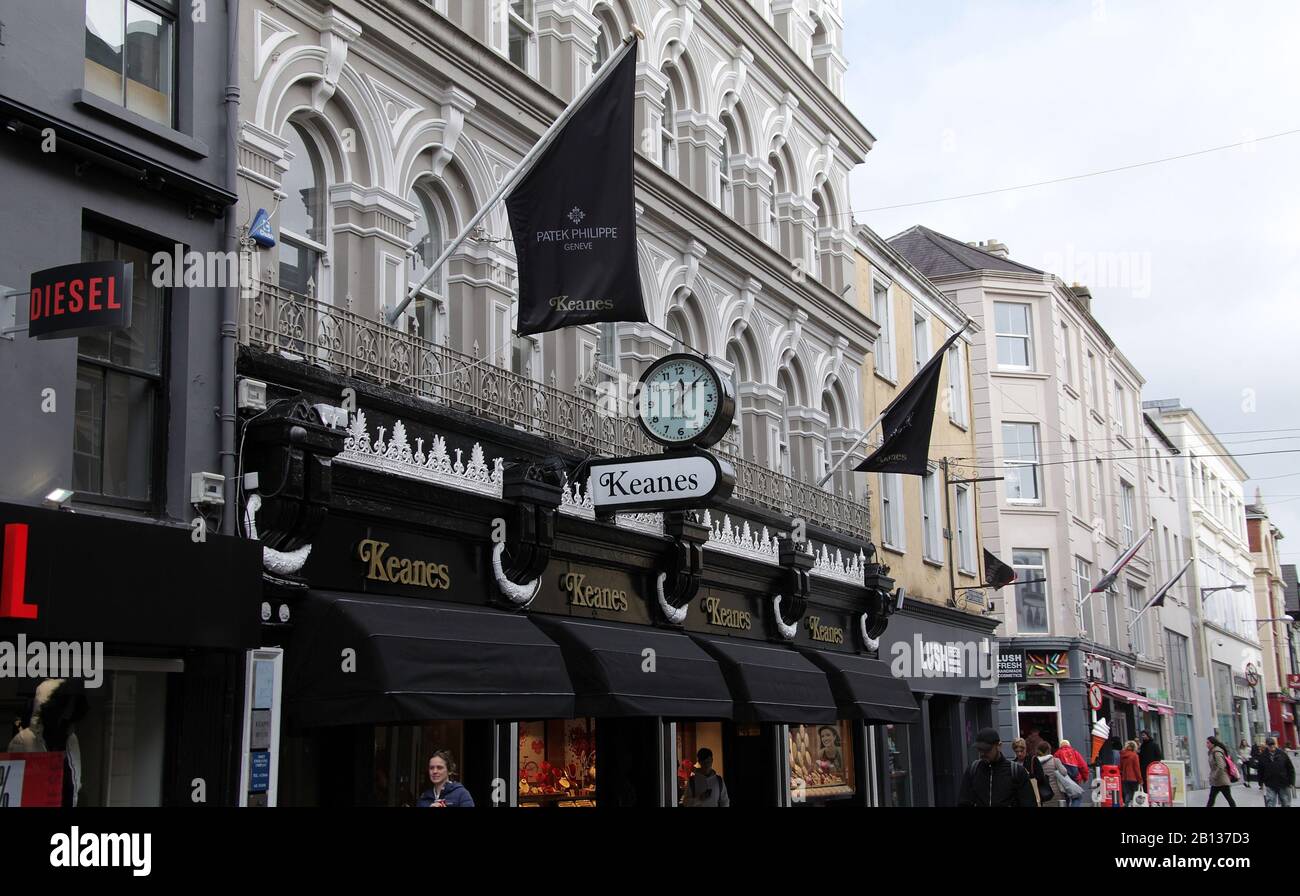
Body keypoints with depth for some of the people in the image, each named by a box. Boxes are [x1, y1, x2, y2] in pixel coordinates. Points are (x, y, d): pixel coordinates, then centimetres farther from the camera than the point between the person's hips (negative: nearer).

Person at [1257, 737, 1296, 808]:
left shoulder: (1282, 754, -3)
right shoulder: (1263, 756, -2)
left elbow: (1290, 769, 1)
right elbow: (1260, 771, 6)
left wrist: (1291, 782, -2)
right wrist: (1261, 783, 3)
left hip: (1284, 785, 1)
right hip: (1270, 786, -1)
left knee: (1286, 804, 12)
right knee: (1270, 804, -5)